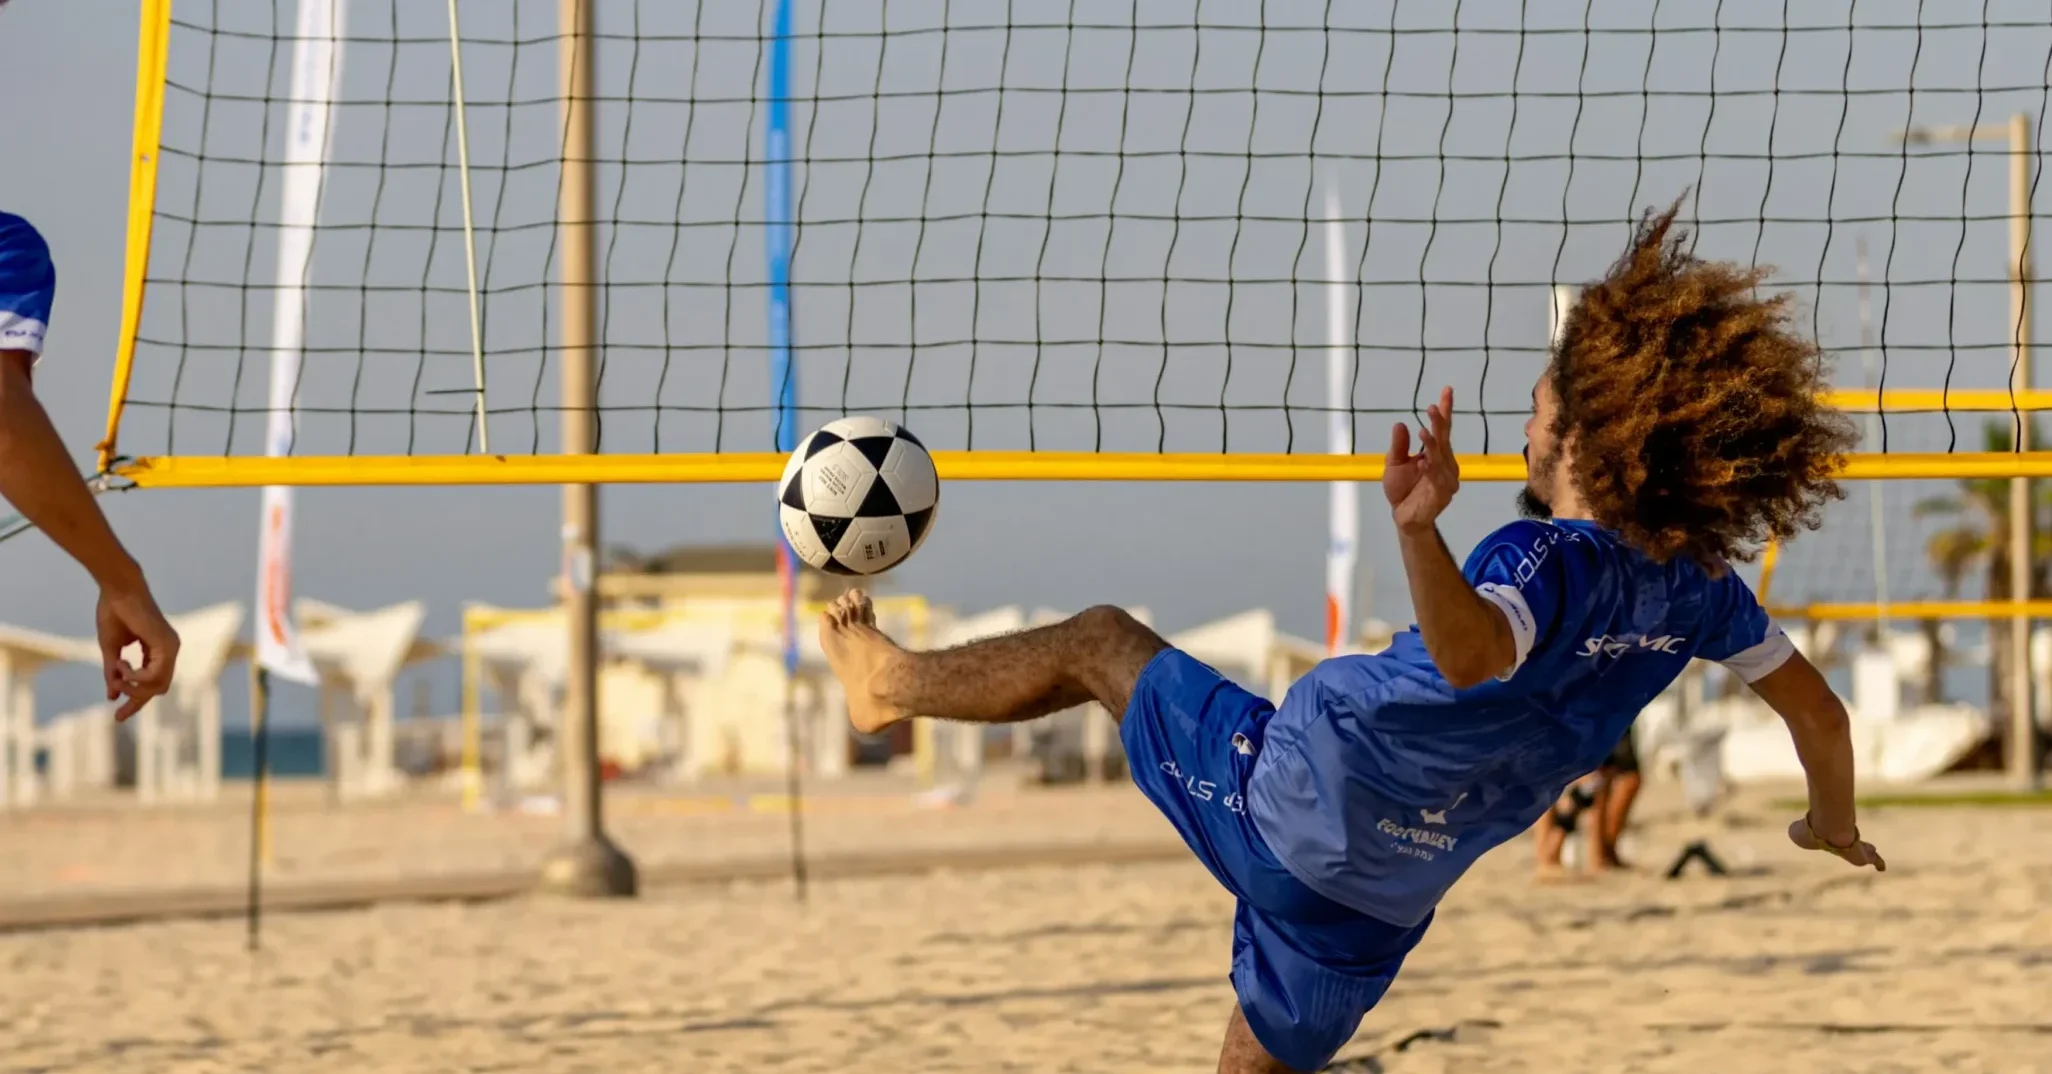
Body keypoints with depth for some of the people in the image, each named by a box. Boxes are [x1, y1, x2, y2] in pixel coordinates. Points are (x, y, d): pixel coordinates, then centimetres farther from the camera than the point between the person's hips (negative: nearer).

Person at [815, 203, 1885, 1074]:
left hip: (1292, 799, -6)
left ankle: (892, 682, 37)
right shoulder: (1695, 585, -4)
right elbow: (1817, 708, 7)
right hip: (1390, 895, 6)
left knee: (1102, 641, 16)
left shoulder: (1548, 559, -25)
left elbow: (1474, 653, -49)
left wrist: (1419, 529, -67)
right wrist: (1834, 821, 27)